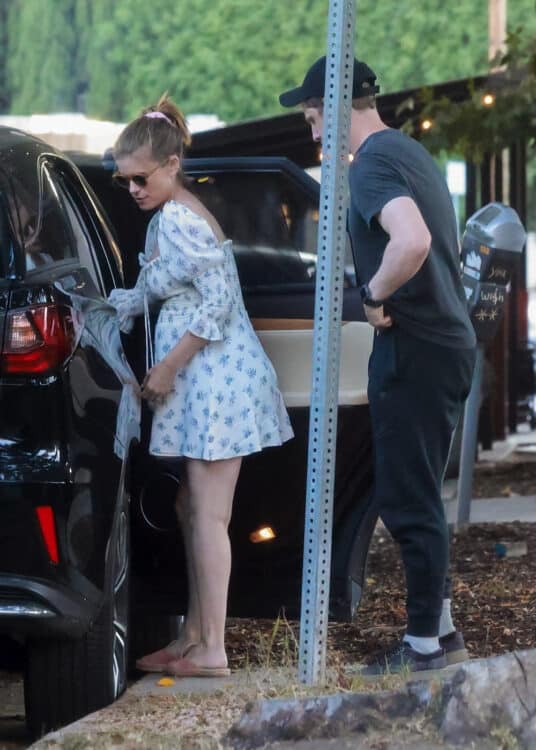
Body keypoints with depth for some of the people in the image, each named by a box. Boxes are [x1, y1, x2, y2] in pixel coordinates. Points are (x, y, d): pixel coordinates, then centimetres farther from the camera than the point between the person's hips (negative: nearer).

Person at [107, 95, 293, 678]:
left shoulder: (179, 219, -16)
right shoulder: (165, 219, 15)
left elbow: (217, 302, -21)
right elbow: (148, 296, 24)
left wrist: (167, 367, -16)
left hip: (217, 380, -10)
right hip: (201, 384, 10)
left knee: (207, 517, -8)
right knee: (192, 512, 13)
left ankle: (211, 652, -5)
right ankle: (193, 636, 20)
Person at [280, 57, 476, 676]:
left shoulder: (374, 165, -16)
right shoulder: (410, 153, 15)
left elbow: (412, 240, -35)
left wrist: (374, 296, -20)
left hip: (415, 351, -10)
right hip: (447, 341, 10)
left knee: (408, 502, -2)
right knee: (414, 496, 17)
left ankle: (425, 645, 4)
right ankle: (440, 628, 23)